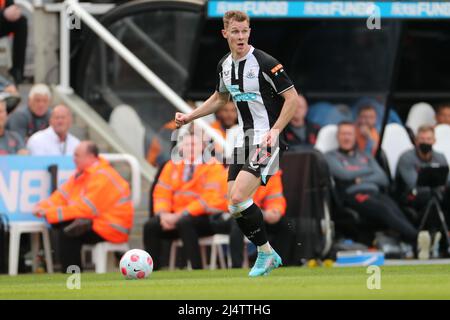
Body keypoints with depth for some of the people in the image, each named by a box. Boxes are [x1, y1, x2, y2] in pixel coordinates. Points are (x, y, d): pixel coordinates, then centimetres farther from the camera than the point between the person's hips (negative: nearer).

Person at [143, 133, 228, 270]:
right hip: (176, 217, 5)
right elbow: (162, 193, 10)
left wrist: (180, 215, -20)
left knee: (184, 223, -36)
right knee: (150, 226, -18)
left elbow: (210, 198, -14)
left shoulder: (213, 166, -4)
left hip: (206, 219, -5)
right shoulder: (172, 166, 13)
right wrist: (163, 214, -13)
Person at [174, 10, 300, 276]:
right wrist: (189, 117, 20)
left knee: (239, 197, -20)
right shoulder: (225, 65, 8)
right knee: (234, 205, 4)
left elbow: (292, 98, -14)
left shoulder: (265, 63, -15)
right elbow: (220, 98, 27)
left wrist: (275, 130, -23)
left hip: (268, 138, -8)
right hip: (245, 138, 8)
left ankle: (266, 253, -5)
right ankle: (268, 256, 16)